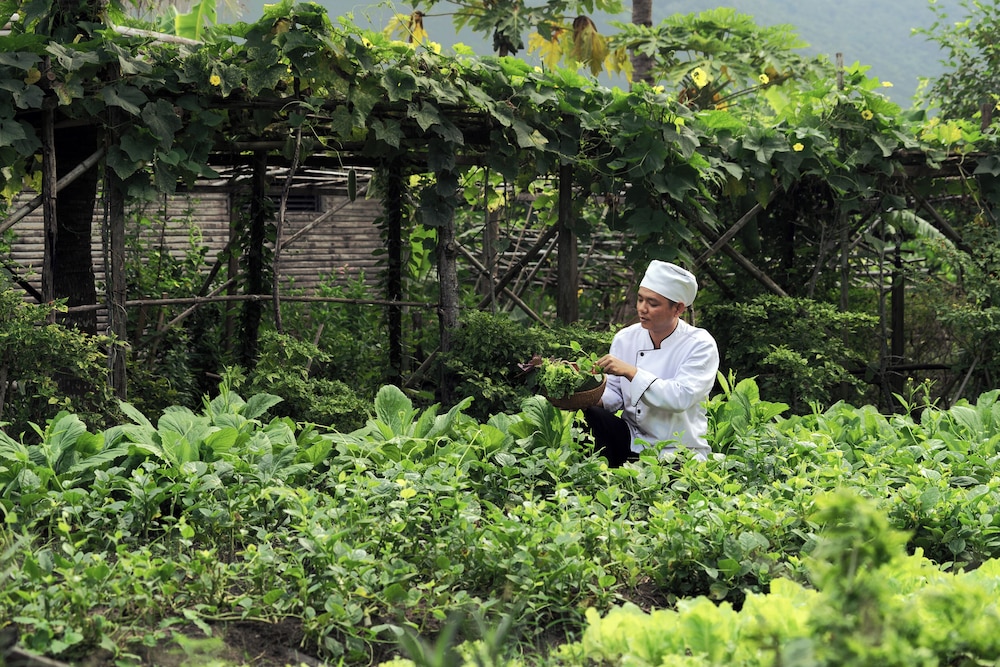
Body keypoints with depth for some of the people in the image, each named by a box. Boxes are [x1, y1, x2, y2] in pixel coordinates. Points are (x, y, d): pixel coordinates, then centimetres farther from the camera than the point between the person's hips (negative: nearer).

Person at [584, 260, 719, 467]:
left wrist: (631, 372, -28)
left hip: (679, 452, -4)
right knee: (591, 417, -24)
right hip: (631, 440, 5)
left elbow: (682, 397, -23)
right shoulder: (625, 339, 5)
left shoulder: (700, 345, -10)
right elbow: (613, 394, 6)